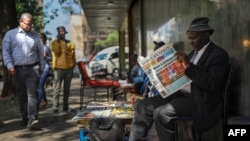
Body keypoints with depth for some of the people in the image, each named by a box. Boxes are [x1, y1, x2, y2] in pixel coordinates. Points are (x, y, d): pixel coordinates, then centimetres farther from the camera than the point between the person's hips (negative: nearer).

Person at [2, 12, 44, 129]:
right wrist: (10, 66, -10)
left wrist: (41, 67, 9)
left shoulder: (35, 35, 13)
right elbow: (6, 51, 1)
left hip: (32, 69, 0)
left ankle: (32, 118, -17)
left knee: (32, 93, -12)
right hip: (17, 70, 0)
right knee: (21, 95, 8)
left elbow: (40, 52, 15)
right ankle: (24, 118, 18)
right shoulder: (10, 34, 7)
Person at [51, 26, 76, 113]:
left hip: (68, 68, 3)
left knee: (67, 89, 9)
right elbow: (56, 52, -14)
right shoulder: (54, 42, 4)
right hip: (58, 68, -3)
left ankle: (65, 106, 17)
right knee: (57, 89, -6)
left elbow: (73, 55, 12)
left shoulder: (70, 43, 12)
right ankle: (55, 108, -6)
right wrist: (58, 41, -10)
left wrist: (73, 66, 8)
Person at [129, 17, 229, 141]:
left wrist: (189, 66, -25)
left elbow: (212, 84, -19)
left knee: (161, 113, -28)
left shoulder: (219, 54, -6)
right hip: (180, 93, 9)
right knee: (142, 106, -6)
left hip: (201, 101, -8)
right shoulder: (193, 53, 20)